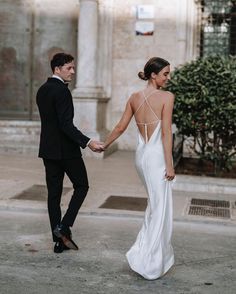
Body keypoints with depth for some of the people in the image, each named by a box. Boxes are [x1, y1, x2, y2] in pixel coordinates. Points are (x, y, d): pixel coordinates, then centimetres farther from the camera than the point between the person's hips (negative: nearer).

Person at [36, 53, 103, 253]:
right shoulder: (62, 91, -16)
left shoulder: (42, 90, 11)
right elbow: (66, 124, -23)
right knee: (81, 186, 9)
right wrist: (87, 142, -25)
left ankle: (59, 240, 12)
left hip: (48, 149, 8)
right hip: (65, 149, -8)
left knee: (54, 192, 8)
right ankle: (64, 227, -1)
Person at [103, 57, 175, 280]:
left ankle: (143, 250, 27)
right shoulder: (167, 97, -11)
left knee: (154, 204, 25)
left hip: (141, 155, 7)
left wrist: (105, 144, 24)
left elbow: (120, 127, 9)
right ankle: (150, 263, 5)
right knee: (160, 210, 2)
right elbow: (166, 133, -15)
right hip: (157, 156, -7)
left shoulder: (134, 98, 6)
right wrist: (170, 164, -13)